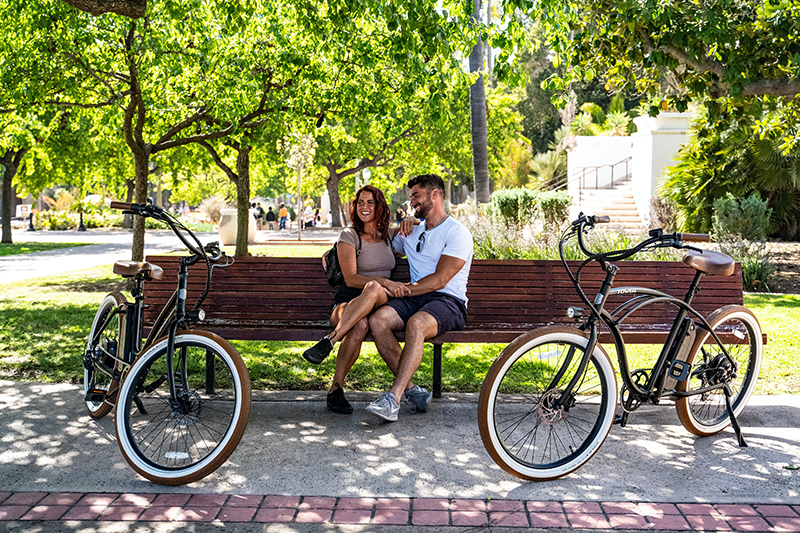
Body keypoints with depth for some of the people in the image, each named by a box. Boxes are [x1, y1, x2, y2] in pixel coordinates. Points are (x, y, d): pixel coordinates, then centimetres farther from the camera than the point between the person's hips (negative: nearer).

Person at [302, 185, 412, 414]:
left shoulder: (388, 236, 19)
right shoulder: (349, 236, 3)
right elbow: (350, 279, -7)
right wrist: (384, 281, -22)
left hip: (381, 301, 3)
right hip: (348, 301, -2)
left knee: (374, 289, -37)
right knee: (360, 325, -41)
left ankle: (328, 342, -40)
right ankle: (336, 389, -34)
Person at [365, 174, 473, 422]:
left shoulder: (457, 232, -2)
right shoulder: (411, 231, 21)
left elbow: (439, 280, -11)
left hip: (447, 301, -6)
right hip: (414, 299, 6)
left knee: (416, 324, -38)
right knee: (378, 320, -25)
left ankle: (393, 397, -37)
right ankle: (409, 389, -20)